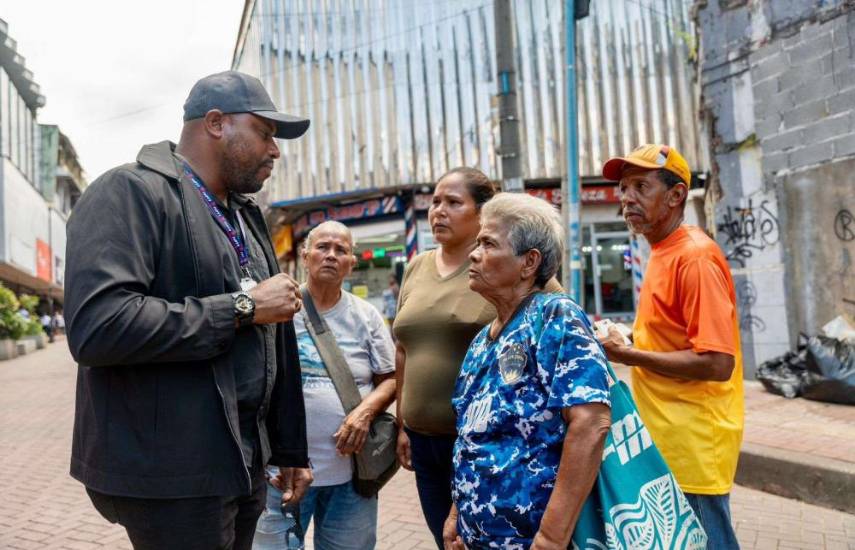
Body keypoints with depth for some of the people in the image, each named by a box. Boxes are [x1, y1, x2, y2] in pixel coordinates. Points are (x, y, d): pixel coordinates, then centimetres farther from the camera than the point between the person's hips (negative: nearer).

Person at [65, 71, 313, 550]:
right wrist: (242, 308, -19)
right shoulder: (133, 191, -12)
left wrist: (290, 448, 15)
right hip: (170, 474, -8)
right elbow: (98, 326, -26)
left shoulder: (247, 216, 13)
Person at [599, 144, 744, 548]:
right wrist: (626, 340, 5)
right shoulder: (661, 254, 11)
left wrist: (628, 355, -19)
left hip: (693, 443, -9)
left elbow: (717, 363, -24)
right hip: (665, 438, 9)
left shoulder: (695, 257, -18)